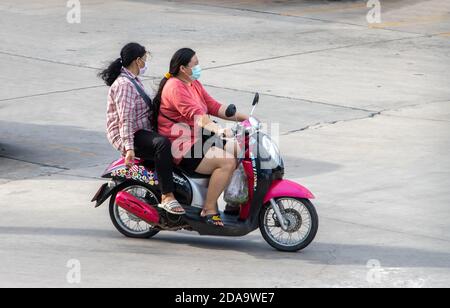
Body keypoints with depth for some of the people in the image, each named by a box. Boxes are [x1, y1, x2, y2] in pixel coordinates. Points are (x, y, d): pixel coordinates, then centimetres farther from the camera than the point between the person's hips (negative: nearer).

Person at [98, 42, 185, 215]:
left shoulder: (134, 80, 16)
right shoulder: (124, 84, -17)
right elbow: (125, 118, -26)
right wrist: (129, 147, -33)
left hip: (143, 131, 11)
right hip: (128, 136, -11)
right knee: (162, 144, -35)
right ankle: (167, 197, -39)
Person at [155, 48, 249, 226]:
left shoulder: (194, 84, 15)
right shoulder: (175, 88, -18)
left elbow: (213, 106, 15)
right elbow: (196, 115, -31)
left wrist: (241, 117, 5)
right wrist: (217, 129, -44)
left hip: (198, 139, 10)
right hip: (183, 148, -10)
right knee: (227, 161, -23)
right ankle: (209, 210, -17)